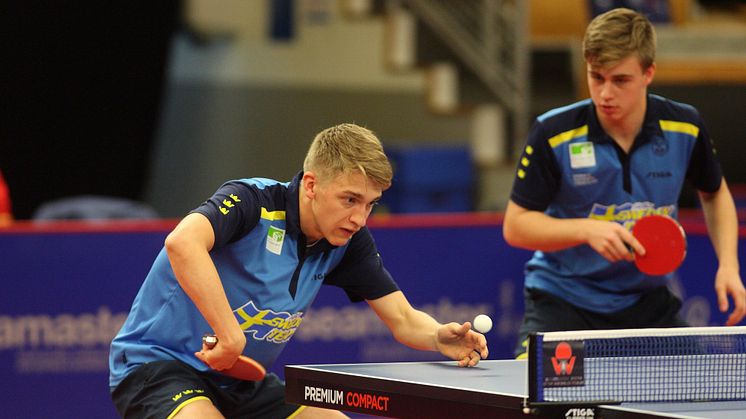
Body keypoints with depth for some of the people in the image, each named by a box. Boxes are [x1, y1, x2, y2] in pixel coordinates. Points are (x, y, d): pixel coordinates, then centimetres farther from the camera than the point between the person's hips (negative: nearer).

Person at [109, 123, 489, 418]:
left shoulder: (348, 241, -1)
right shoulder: (253, 202, -23)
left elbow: (402, 319, 2)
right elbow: (182, 243, -43)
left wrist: (440, 337, -22)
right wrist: (230, 336, -42)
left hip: (241, 382, 8)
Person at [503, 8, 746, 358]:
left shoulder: (684, 128, -7)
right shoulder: (553, 135, -16)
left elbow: (714, 193, 13)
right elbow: (515, 226, -11)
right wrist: (587, 229, -26)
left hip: (647, 301, 3)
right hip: (562, 299, -3)